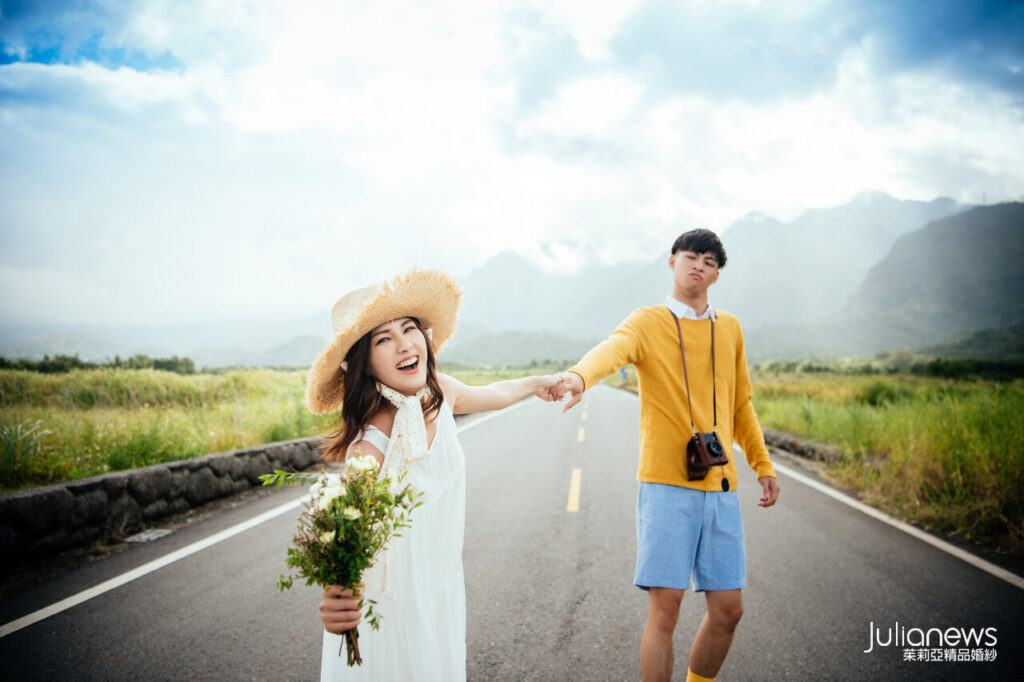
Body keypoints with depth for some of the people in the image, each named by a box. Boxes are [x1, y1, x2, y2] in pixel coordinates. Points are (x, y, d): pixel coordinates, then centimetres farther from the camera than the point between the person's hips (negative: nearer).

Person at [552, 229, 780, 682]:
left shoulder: (729, 328, 15)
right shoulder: (647, 323, 0)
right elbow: (612, 349, -24)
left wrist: (761, 463, 21)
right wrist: (580, 375, -45)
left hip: (720, 486, 5)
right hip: (666, 483, -5)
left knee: (728, 609, 8)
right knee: (665, 608, -7)